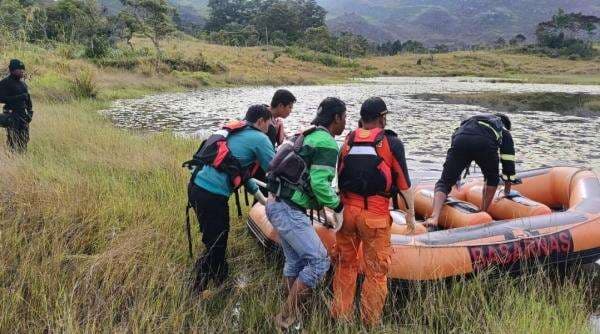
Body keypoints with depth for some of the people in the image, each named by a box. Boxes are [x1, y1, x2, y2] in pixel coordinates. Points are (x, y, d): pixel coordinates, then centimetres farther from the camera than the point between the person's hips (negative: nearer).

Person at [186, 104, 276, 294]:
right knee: (215, 245, 5)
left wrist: (260, 197, 29)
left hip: (196, 186, 9)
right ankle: (198, 291, 14)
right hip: (212, 196, -9)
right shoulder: (259, 139, -4)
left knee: (215, 239, 25)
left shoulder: (234, 133, 22)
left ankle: (221, 279, 41)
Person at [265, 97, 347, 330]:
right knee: (319, 261, -8)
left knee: (295, 261, 18)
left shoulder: (309, 136, 17)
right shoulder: (327, 143, -12)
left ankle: (291, 314, 28)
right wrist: (337, 207, -5)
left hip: (278, 205, 10)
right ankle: (286, 318, -2)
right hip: (289, 210, -10)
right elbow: (319, 183, -21)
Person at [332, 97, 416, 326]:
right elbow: (404, 183, -4)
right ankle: (370, 321, 18)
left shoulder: (348, 141, 5)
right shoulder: (392, 143, -5)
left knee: (346, 265, 18)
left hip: (347, 210, 4)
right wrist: (411, 212, 7)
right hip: (375, 215, -4)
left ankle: (340, 316, 27)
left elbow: (340, 177, 10)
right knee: (376, 270, 9)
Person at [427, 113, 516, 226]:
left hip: (459, 140, 2)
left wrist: (456, 176, 53)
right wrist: (507, 191, 40)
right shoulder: (505, 133, 36)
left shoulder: (474, 119, 46)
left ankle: (434, 217, -16)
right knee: (492, 179, 28)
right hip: (486, 144, -2)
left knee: (444, 182, 6)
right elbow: (508, 162, 31)